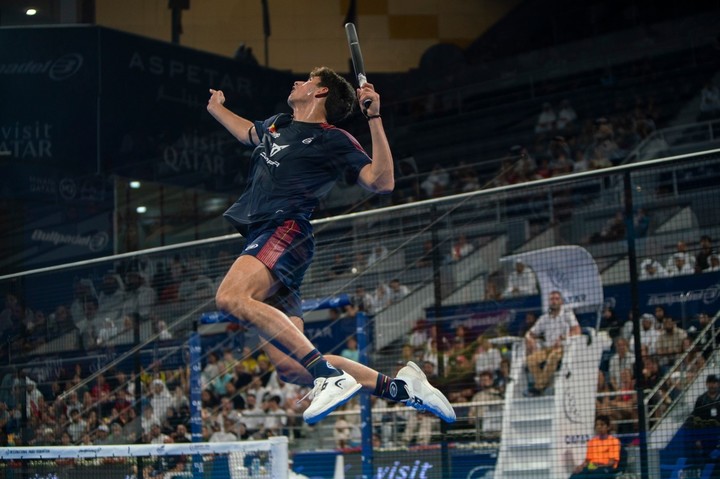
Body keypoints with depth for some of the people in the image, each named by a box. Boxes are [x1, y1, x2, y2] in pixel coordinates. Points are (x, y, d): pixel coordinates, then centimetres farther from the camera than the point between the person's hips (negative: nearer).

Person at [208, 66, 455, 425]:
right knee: (289, 367, -6)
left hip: (285, 232, -7)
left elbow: (382, 183, -8)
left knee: (231, 297, -37)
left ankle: (330, 375, -38)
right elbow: (248, 133, 51)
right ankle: (397, 386, 0)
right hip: (260, 239, 7)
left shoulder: (333, 140, 4)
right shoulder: (276, 125, 27)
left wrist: (374, 118, -12)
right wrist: (216, 109, 60)